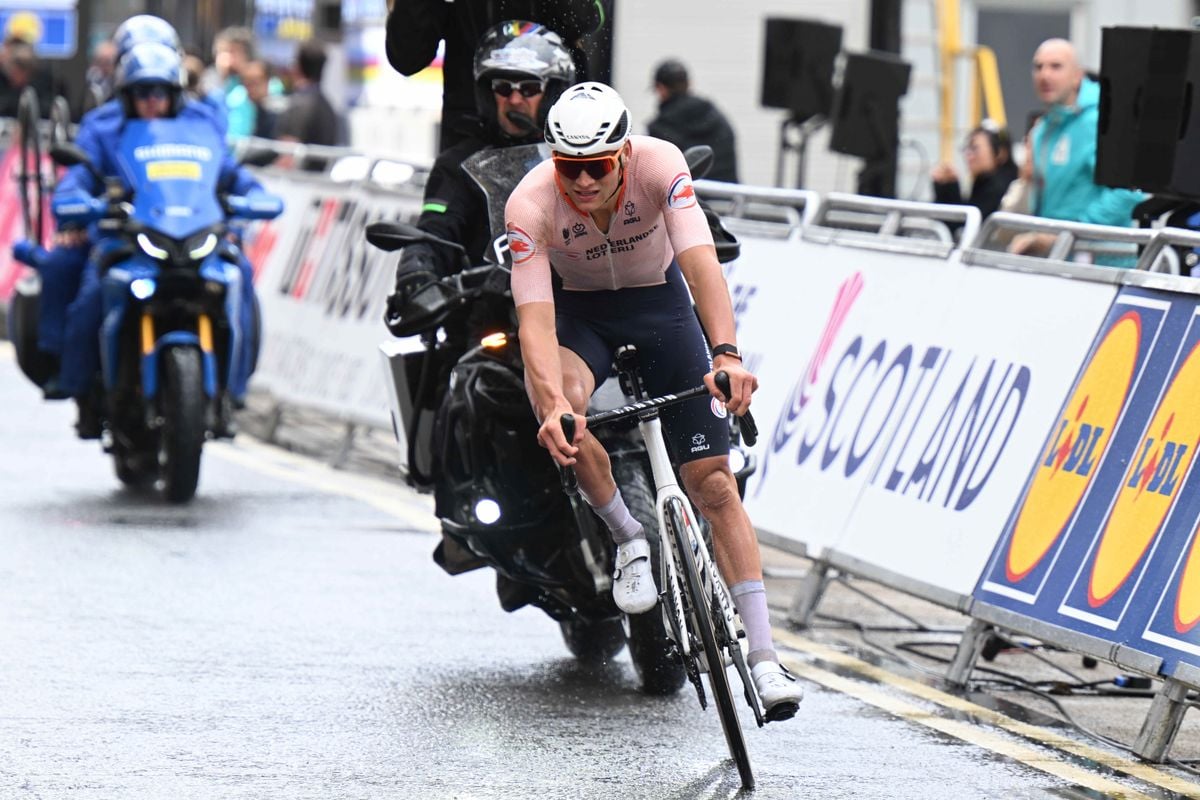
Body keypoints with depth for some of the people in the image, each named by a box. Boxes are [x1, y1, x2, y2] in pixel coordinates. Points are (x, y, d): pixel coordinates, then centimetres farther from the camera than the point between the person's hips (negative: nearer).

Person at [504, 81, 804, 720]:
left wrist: (726, 354, -55)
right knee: (557, 403, -36)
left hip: (661, 302, 0)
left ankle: (763, 656, -9)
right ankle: (630, 540, -11)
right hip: (580, 313, 0)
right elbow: (535, 320, -35)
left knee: (712, 481, -9)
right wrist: (554, 403, -53)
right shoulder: (531, 204, -28)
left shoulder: (659, 165, -28)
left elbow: (701, 264, -39)